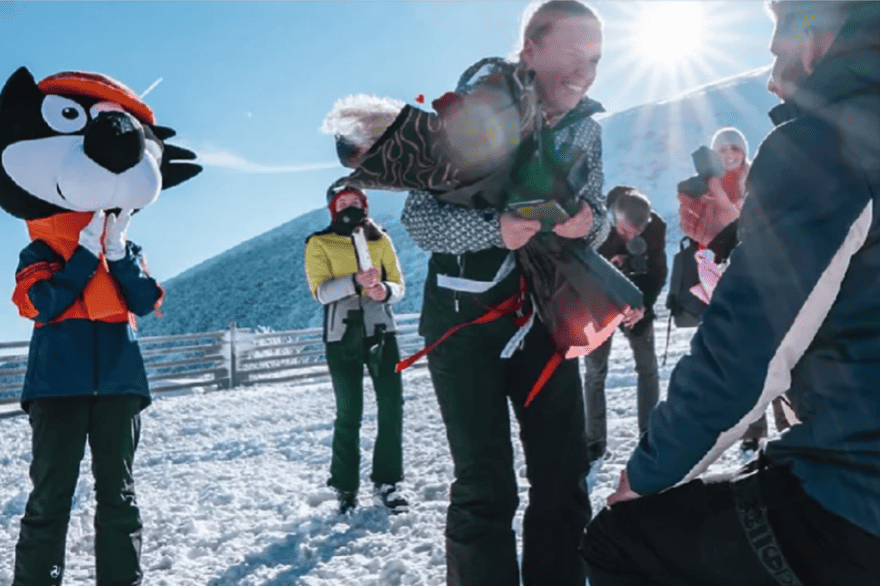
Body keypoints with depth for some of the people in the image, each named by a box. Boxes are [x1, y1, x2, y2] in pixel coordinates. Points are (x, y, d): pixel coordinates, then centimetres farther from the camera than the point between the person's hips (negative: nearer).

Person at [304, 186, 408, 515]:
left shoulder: (380, 240, 10)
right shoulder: (319, 244, 2)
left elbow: (399, 286, 8)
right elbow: (320, 290, -10)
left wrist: (385, 290, -15)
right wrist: (356, 281, -26)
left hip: (381, 332, 3)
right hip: (342, 337, -2)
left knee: (392, 407, -3)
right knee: (349, 414, 0)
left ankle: (386, 482, 9)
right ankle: (345, 487, 15)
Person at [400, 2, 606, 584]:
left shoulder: (586, 127, 3)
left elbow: (599, 216, 9)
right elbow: (419, 216, -15)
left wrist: (589, 222, -16)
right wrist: (497, 227, -33)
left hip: (546, 312, 5)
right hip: (467, 316, -4)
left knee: (566, 474, 7)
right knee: (485, 487, -6)